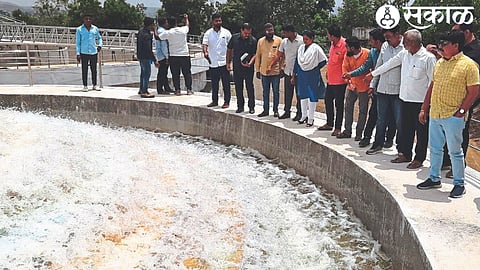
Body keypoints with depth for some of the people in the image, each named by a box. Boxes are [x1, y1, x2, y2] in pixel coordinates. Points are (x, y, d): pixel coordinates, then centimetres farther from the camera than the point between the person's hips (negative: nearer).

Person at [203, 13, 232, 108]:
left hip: (224, 62, -2)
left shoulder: (226, 32, 2)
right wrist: (205, 52, -28)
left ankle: (226, 102, 10)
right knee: (214, 84, 10)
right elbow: (204, 44, -7)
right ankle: (214, 101, 21)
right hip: (213, 63, 2)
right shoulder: (208, 33, 4)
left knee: (226, 84, 1)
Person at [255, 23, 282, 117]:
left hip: (276, 71, -2)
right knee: (265, 92, 10)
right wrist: (257, 70, 6)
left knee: (276, 92, 6)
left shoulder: (279, 40, -2)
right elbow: (258, 56, 9)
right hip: (264, 71, 2)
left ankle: (276, 110, 15)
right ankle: (266, 110, 19)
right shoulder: (261, 41, 4)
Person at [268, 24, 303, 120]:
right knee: (287, 93, 11)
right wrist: (270, 66, 9)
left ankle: (299, 113, 11)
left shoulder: (301, 41, -11)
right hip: (287, 71, 6)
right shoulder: (284, 41, 7)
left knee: (299, 94, 2)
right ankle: (287, 111, 20)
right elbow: (278, 55, 14)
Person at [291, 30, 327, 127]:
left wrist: (315, 68, 1)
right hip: (301, 74, 5)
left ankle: (310, 118, 7)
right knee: (303, 95, 11)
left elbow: (324, 60, -5)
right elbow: (297, 62, 11)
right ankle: (304, 116, 24)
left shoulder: (316, 48, -9)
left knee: (312, 96, 1)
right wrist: (294, 75, 11)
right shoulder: (301, 48, 7)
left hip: (312, 75, -5)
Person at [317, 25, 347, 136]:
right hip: (330, 79, 9)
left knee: (339, 104, 2)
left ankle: (338, 128, 11)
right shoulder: (333, 44, 7)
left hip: (339, 81, -9)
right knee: (328, 101, 18)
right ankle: (329, 124, 32)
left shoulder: (344, 45, -19)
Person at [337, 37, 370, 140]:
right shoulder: (348, 55, -2)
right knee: (348, 107, 10)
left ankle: (359, 133, 13)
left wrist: (368, 78, -17)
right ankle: (347, 131, 21)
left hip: (363, 87, -5)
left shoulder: (367, 54, -16)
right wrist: (349, 81, -9)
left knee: (362, 110, 4)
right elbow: (345, 68, 2)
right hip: (351, 86, 5)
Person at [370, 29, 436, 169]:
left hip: (421, 102, -7)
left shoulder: (428, 58, -13)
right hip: (406, 99, 7)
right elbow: (389, 64, 19)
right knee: (405, 129, 14)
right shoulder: (404, 54, 7)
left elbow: (433, 81, -11)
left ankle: (419, 159, 13)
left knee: (421, 131, 4)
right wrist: (373, 74, 25)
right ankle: (405, 154, 26)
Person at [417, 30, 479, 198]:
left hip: (453, 117, -7)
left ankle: (459, 184, 14)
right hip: (434, 115, 7)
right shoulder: (439, 63, 12)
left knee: (455, 151, 2)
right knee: (435, 148, 15)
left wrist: (461, 111, -15)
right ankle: (434, 179, 28)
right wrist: (424, 109, 14)